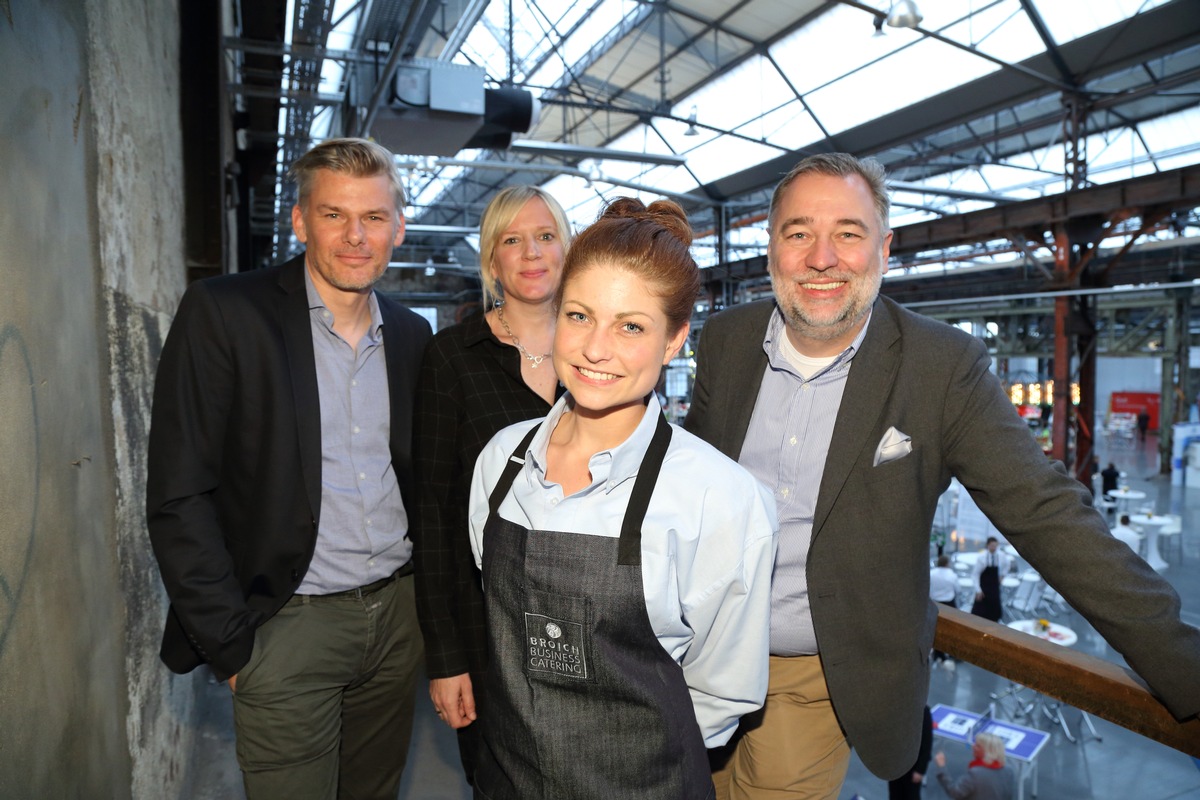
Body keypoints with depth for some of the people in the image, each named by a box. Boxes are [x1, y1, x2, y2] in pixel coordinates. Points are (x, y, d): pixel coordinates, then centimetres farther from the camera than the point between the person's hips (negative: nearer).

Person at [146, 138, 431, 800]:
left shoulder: (411, 333, 5)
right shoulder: (222, 314, -10)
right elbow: (178, 499, -11)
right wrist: (232, 645, -11)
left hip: (399, 614, 5)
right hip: (288, 624, -4)